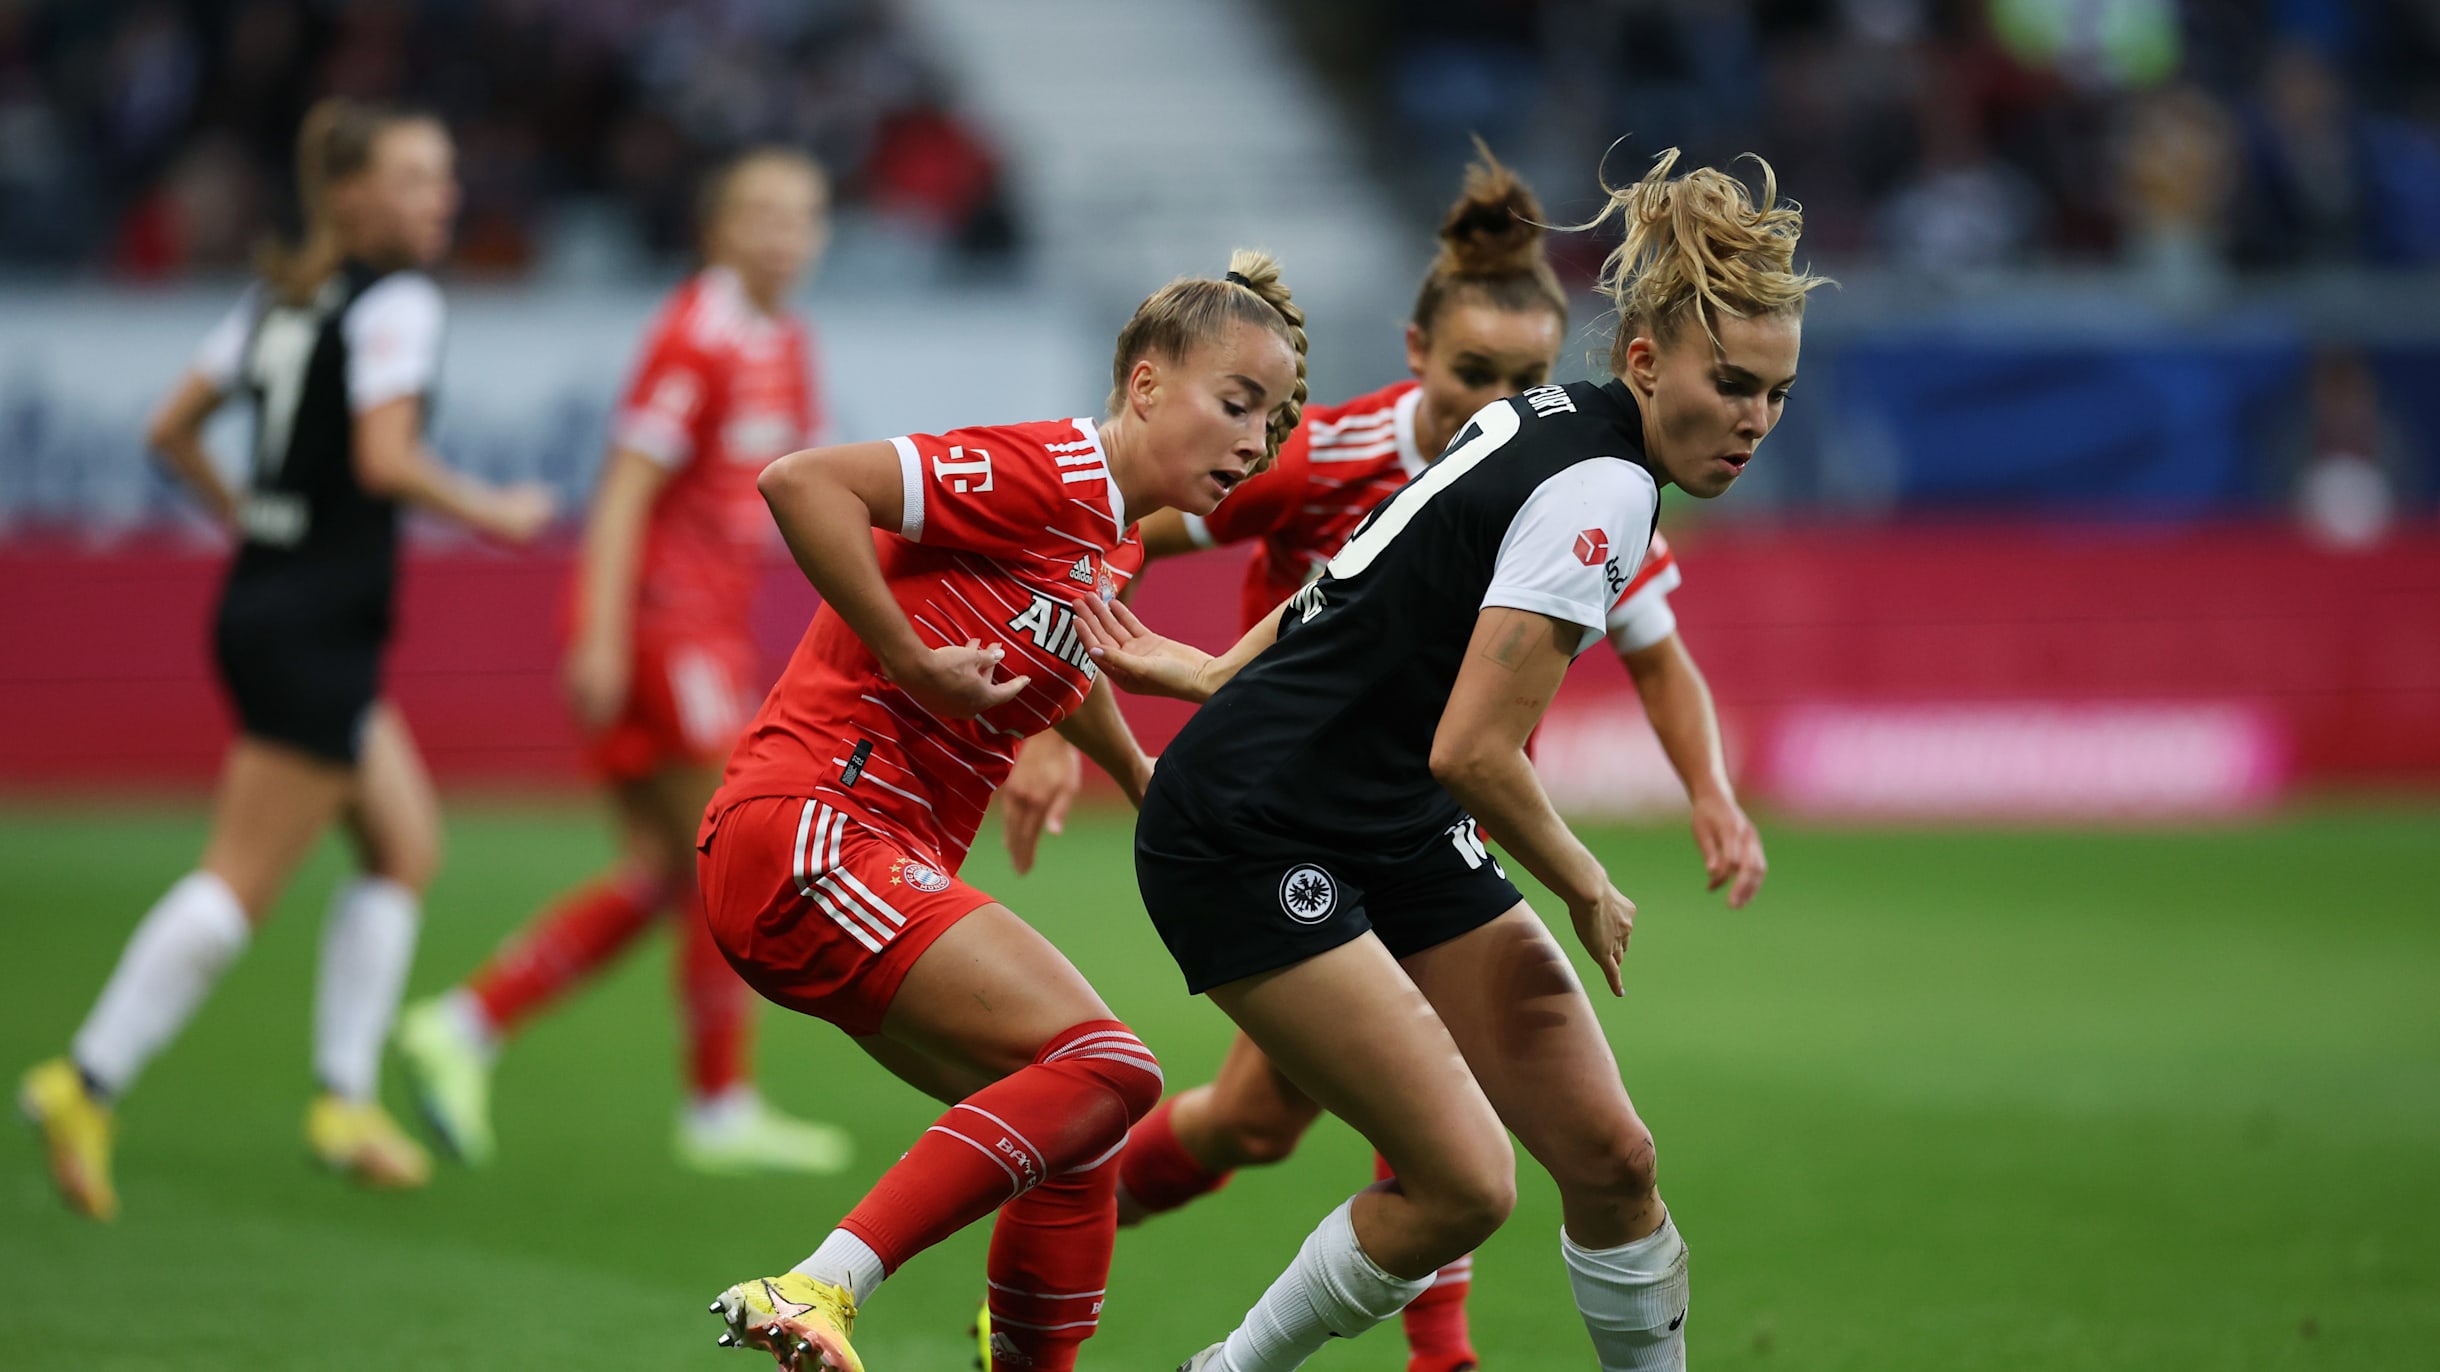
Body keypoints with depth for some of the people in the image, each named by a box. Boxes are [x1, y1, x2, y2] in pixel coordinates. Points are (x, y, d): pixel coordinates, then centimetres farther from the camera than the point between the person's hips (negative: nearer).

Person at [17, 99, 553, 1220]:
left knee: (406, 842, 15)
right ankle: (89, 1080, -6)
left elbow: (172, 428, 14)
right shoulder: (396, 301, -12)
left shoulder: (281, 296, 13)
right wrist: (489, 512, -11)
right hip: (316, 630, -10)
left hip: (264, 595, 10)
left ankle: (346, 1096, 14)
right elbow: (385, 457, -24)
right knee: (244, 878, -7)